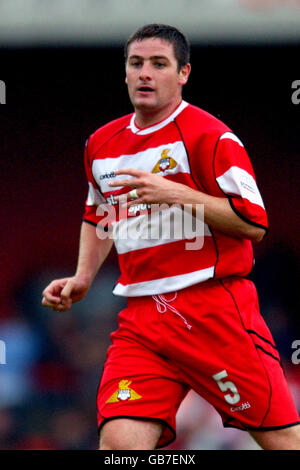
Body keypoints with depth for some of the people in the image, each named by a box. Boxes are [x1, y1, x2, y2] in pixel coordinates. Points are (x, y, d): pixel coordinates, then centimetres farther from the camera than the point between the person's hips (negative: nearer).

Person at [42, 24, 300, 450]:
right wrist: (82, 279, 18)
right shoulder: (101, 145, 14)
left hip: (215, 308, -5)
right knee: (119, 439, -13)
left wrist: (175, 193, -17)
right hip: (142, 317, 5)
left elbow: (254, 223, -11)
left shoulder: (209, 135, -6)